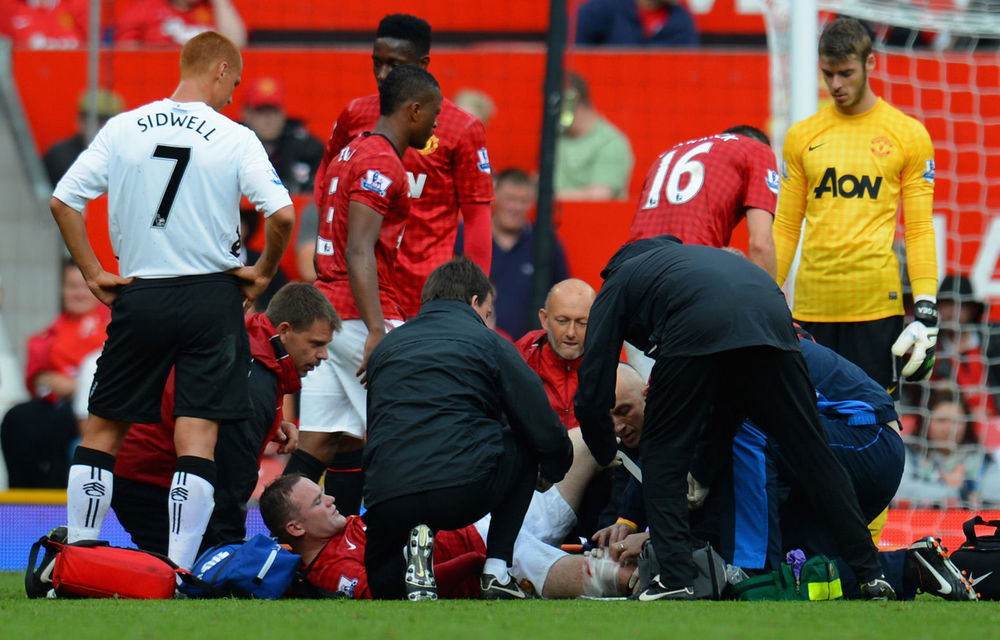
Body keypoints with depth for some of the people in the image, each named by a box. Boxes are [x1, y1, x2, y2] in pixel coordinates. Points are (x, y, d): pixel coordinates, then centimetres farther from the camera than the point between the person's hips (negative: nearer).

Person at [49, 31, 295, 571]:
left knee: (102, 429, 12)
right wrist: (262, 273, 3)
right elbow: (282, 215, -14)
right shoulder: (235, 140, -6)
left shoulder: (123, 130, 1)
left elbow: (63, 201, -1)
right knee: (197, 439, -1)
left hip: (138, 298, 2)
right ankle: (178, 572, -7)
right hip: (212, 296, -2)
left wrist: (93, 274, 7)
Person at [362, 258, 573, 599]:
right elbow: (544, 430, 10)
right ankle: (496, 571, 17)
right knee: (524, 447, 29)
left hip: (387, 499, 3)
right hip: (465, 489, -3)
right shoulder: (488, 342, 11)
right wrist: (554, 468, 32)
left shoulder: (386, 347, 25)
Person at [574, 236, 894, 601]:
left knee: (663, 454, 13)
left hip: (696, 332, -4)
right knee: (812, 454, 12)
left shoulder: (617, 284, 33)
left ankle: (675, 578, 2)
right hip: (771, 318, 4)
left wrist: (608, 459, 40)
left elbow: (593, 393, 24)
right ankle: (870, 574, 11)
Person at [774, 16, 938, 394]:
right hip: (812, 303, 2)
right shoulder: (802, 136, 11)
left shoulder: (908, 134, 5)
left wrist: (926, 310, -5)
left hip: (877, 304, -2)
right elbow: (785, 228, 14)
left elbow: (919, 229, 4)